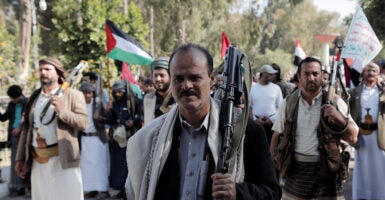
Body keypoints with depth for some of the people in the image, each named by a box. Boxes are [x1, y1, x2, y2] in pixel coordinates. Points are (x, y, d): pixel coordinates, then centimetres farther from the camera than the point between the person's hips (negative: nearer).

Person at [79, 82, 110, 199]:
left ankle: (103, 189, 2)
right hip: (84, 139, 3)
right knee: (86, 164, 4)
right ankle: (91, 189, 12)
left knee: (99, 163, -2)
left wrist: (99, 118, -22)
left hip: (97, 138, -3)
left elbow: (106, 120, -3)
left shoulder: (98, 105, -1)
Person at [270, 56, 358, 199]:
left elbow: (352, 138, -2)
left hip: (325, 171, -2)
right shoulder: (289, 102, 6)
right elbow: (277, 133, 15)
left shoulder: (334, 102, -1)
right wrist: (273, 158, 7)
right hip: (295, 169, 2)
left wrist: (340, 118, -17)